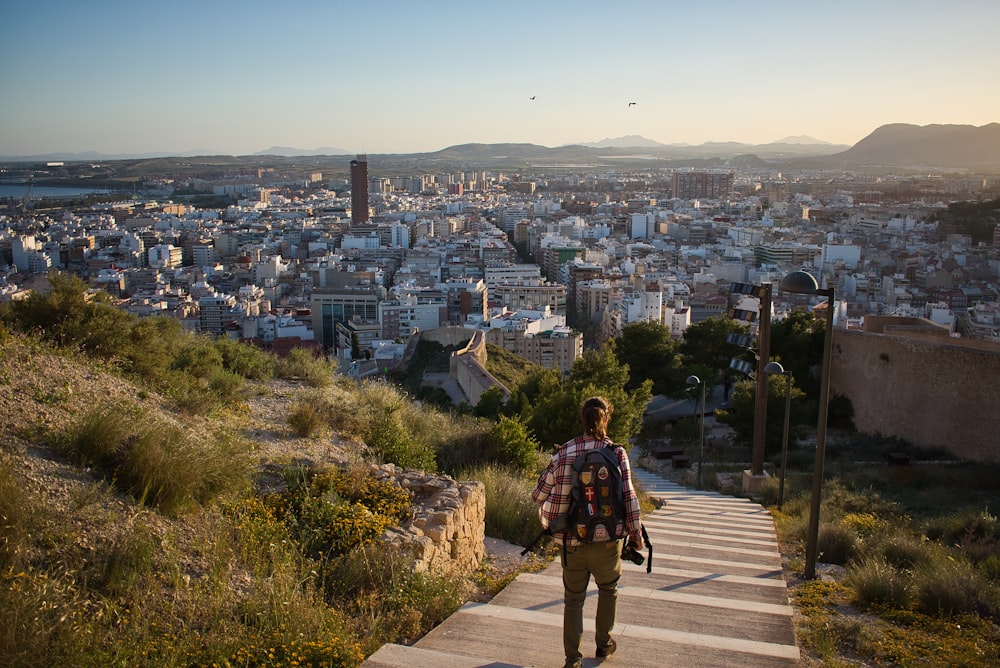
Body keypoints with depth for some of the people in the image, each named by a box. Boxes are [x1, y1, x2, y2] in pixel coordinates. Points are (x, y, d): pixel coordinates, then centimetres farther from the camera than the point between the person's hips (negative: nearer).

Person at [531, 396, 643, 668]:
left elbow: (538, 494, -2)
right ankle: (604, 643, 39)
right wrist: (636, 534, 0)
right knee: (608, 589, 26)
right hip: (607, 541, 0)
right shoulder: (616, 453, -8)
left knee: (573, 598, 16)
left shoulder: (564, 453, -5)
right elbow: (628, 497, -10)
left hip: (572, 541, 0)